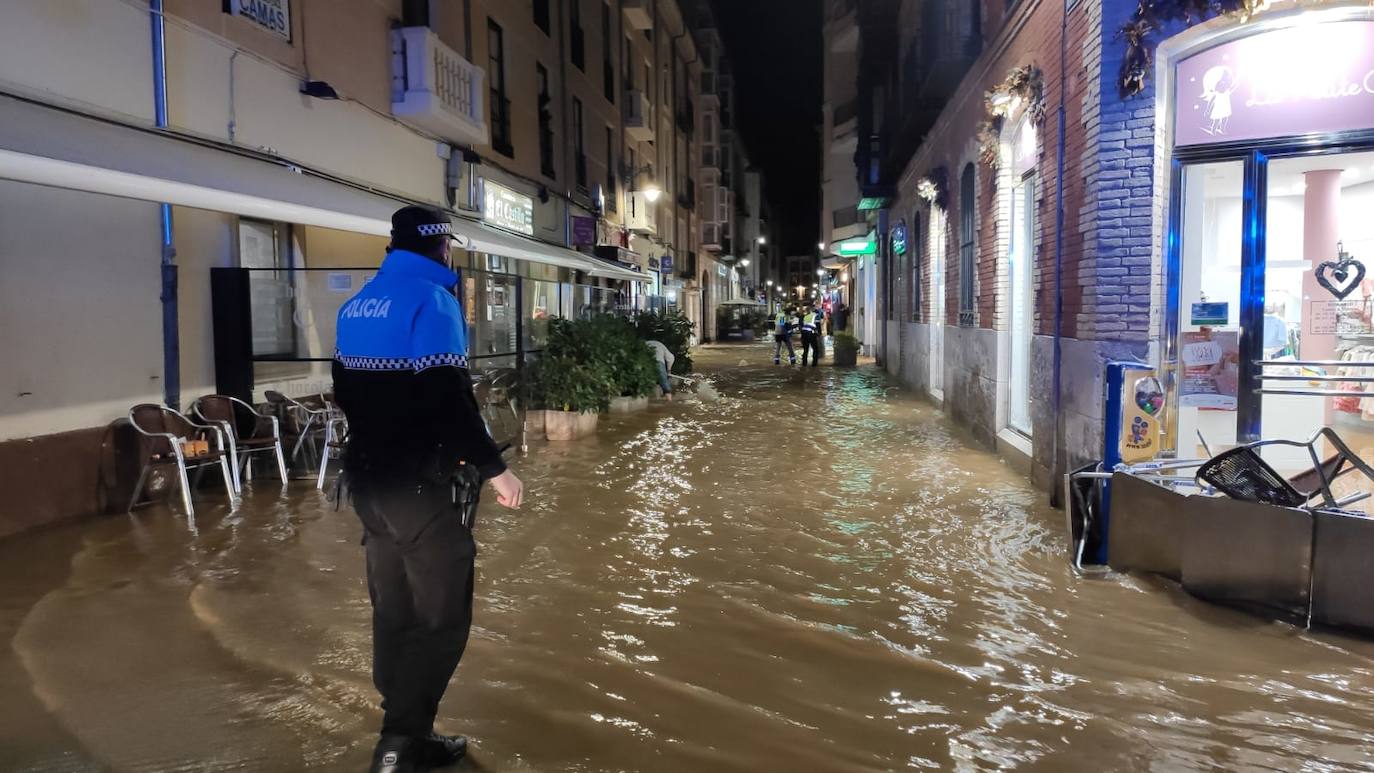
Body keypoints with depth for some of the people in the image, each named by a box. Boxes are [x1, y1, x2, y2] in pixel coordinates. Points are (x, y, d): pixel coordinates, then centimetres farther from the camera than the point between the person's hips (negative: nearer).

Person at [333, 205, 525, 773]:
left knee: (393, 611, 16)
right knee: (441, 616, 0)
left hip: (370, 481, 9)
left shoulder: (356, 305, 11)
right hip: (426, 485, -8)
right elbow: (448, 399, -23)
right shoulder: (430, 298, -14)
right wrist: (493, 468, -17)